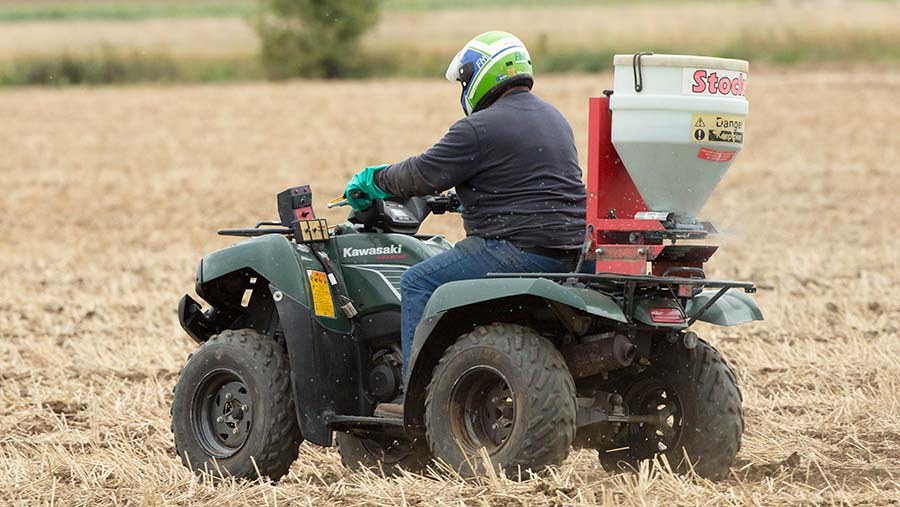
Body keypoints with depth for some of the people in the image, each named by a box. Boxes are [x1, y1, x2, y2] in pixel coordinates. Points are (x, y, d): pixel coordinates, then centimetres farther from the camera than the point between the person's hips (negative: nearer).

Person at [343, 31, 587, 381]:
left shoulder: (480, 129, -12)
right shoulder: (554, 119, 17)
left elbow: (422, 175, -8)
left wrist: (372, 181, 10)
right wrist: (466, 200, 40)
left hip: (521, 250, -10)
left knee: (418, 283, -2)